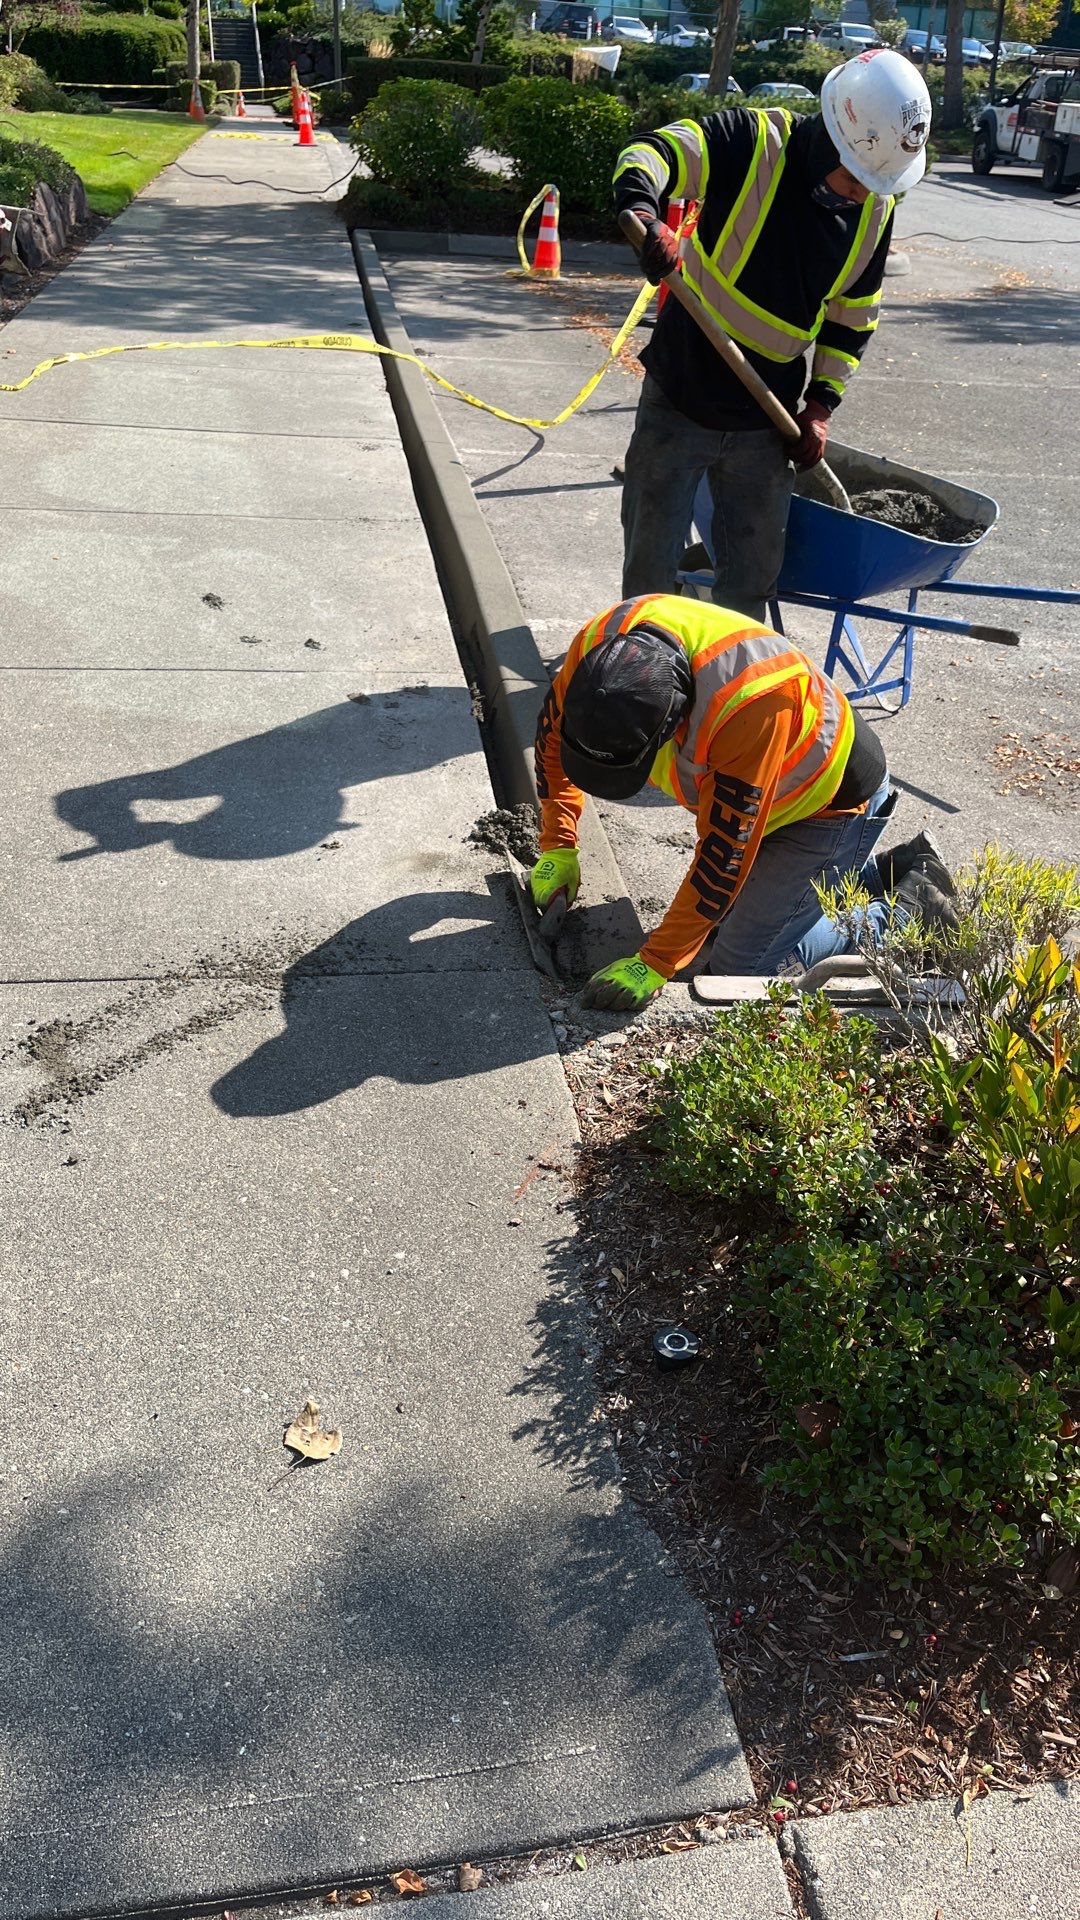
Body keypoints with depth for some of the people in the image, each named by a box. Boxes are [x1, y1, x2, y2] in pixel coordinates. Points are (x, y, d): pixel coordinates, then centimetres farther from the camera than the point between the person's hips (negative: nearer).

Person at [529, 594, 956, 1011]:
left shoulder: (749, 702, -43)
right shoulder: (598, 644, -24)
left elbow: (723, 854, -34)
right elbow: (553, 733, -2)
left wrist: (655, 963, -29)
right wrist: (557, 849, -5)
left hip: (832, 801, -7)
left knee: (741, 967, -8)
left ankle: (909, 904, 7)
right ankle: (884, 871, 27)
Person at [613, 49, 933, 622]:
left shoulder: (875, 210, 4)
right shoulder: (755, 143, -12)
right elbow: (649, 154, -23)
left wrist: (821, 405, 3)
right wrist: (647, 218, -45)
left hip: (766, 424, 4)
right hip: (679, 403, -4)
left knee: (753, 580, 8)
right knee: (650, 568, 5)